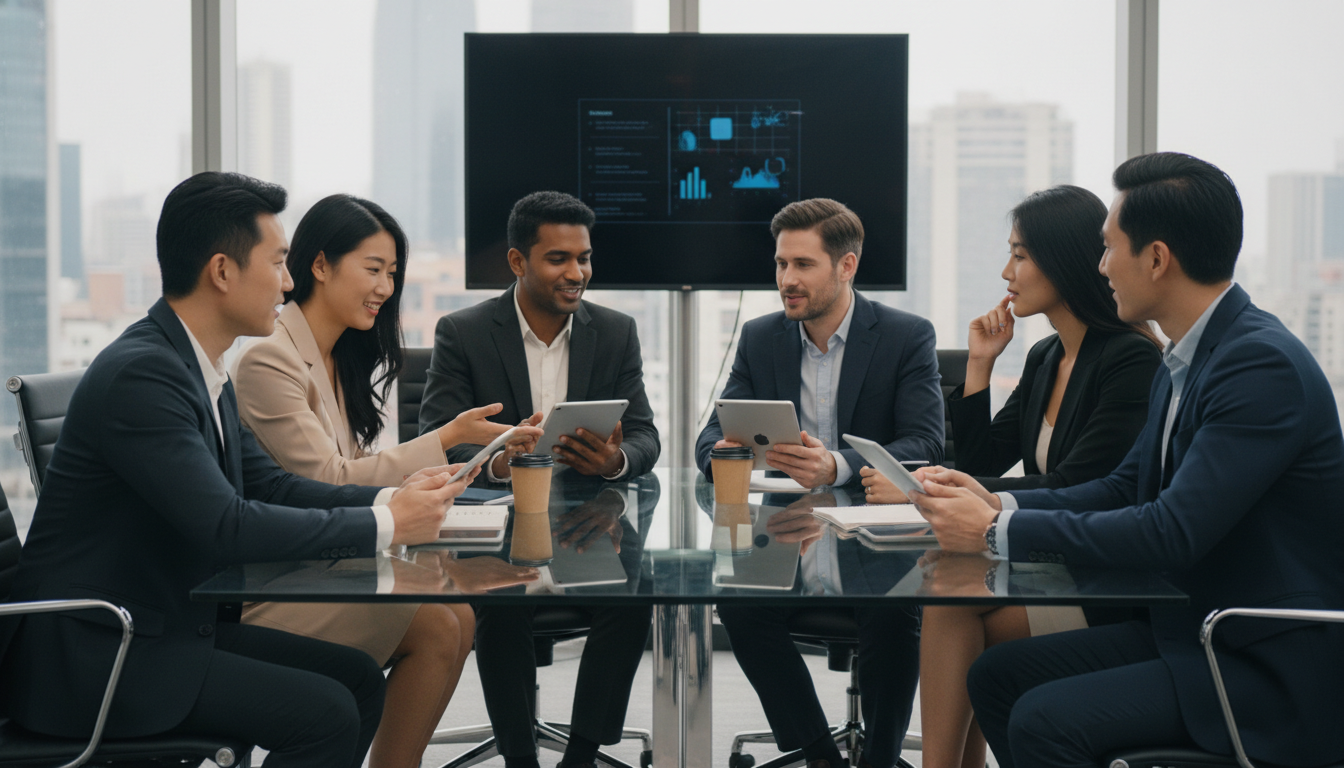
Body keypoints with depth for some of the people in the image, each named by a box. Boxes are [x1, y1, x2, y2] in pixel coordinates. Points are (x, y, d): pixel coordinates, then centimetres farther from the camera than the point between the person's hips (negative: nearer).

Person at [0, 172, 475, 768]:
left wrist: (393, 497, -3)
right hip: (90, 654, -10)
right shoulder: (140, 373, -22)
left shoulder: (201, 369, 8)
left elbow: (267, 484, 12)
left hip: (169, 623, 10)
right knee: (325, 713, -17)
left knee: (358, 677, 5)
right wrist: (385, 525, -19)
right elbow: (225, 527, -27)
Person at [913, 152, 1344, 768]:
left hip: (1268, 668, -9)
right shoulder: (1181, 363, 8)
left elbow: (1173, 531, -27)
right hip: (1189, 627, 9)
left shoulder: (1264, 364, -22)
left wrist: (999, 531, -21)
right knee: (996, 676, 3)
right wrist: (996, 503, 0)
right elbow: (1125, 488, 15)